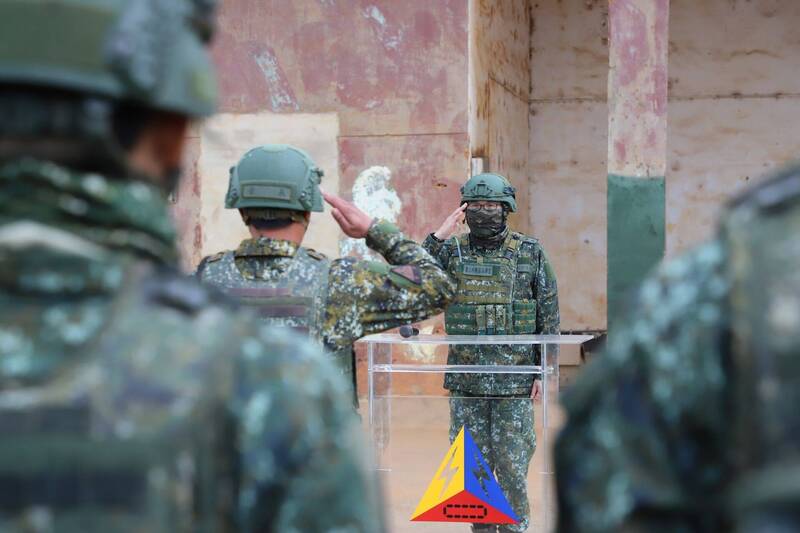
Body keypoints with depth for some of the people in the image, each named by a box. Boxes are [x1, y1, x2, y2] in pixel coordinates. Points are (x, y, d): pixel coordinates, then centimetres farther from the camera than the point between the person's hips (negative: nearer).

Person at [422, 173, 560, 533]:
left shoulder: (530, 253, 1)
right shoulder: (451, 250, 4)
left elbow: (549, 314, 4)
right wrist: (437, 238, -14)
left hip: (513, 380, -2)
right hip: (466, 381, 2)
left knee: (512, 464, 1)